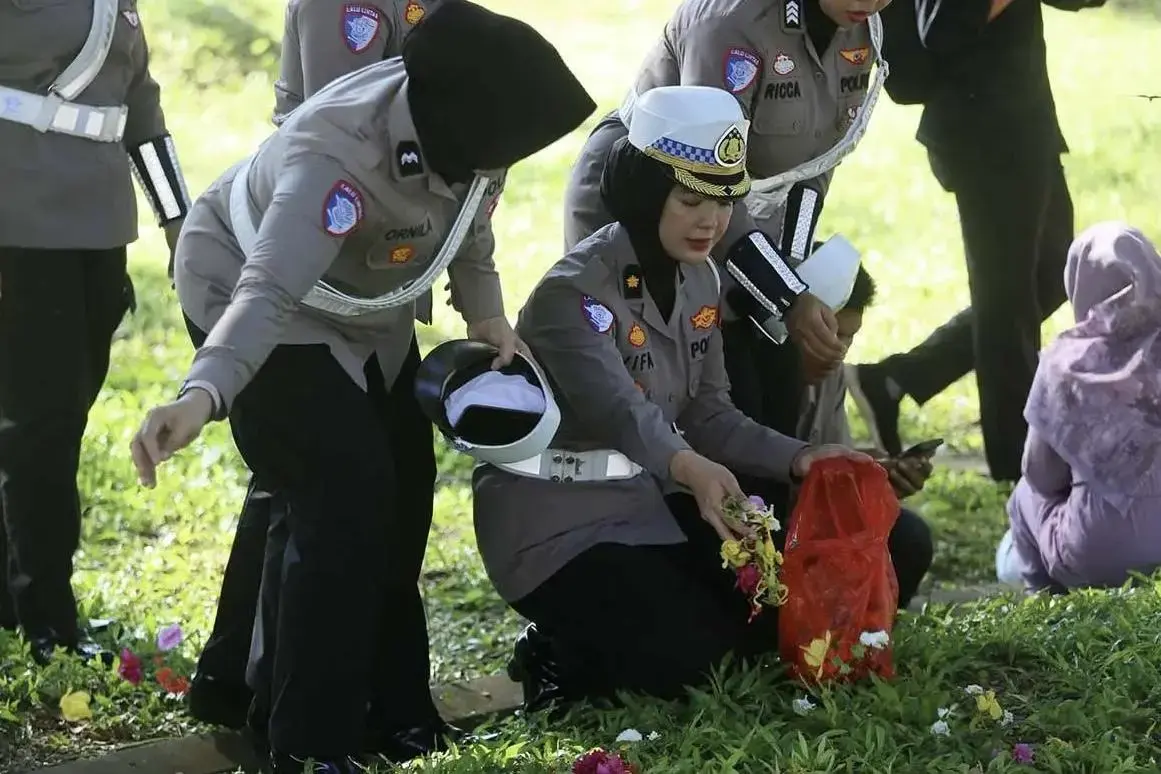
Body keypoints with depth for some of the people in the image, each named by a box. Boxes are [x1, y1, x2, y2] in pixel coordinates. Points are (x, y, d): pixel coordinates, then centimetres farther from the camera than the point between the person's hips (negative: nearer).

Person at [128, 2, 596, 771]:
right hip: (257, 297, -8)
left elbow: (470, 204, 1)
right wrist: (203, 394, -69)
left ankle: (390, 712, 25)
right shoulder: (336, 156, -43)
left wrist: (486, 311, -6)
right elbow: (270, 290, -54)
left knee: (392, 505, 11)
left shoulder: (460, 116, -22)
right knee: (345, 504, -18)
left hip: (361, 307, 8)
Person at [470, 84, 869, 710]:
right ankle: (546, 671, 5)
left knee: (774, 614, 2)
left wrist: (798, 459, -12)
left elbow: (707, 413, 4)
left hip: (645, 504, 9)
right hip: (557, 528, -9)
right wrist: (686, 468, -60)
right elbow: (618, 409, -40)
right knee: (686, 657, -20)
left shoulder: (699, 280, 4)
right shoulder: (573, 294, -23)